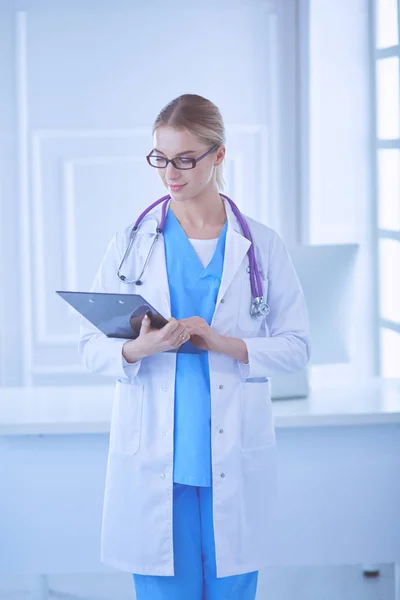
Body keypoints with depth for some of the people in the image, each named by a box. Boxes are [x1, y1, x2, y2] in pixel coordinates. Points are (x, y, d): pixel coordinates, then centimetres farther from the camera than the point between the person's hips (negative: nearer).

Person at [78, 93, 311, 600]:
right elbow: (90, 347, 3)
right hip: (153, 461, 0)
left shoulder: (262, 246, 5)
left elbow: (296, 346, 3)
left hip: (234, 462, 0)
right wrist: (139, 349, -18)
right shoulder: (130, 245, 6)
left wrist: (225, 344, -14)